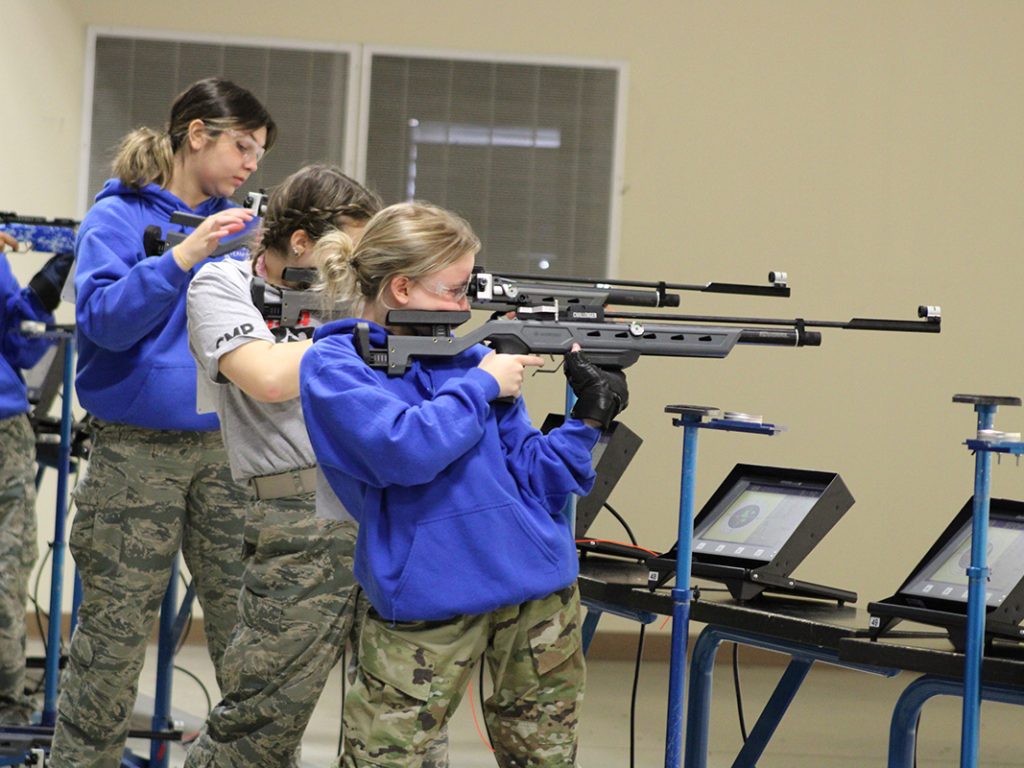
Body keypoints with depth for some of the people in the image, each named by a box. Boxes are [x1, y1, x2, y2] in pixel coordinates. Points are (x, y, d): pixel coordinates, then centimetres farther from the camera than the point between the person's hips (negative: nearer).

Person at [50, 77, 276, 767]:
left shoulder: (238, 226, 12)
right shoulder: (119, 218, -2)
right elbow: (104, 318, -15)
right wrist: (180, 259, -25)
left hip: (225, 444, 4)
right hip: (138, 447, -4)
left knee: (246, 624, 0)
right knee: (115, 631, -2)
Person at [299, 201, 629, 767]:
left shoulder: (466, 357, 11)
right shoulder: (334, 366, -4)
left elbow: (531, 475, 11)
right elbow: (405, 451, -21)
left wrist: (588, 418, -3)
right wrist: (482, 386, -9)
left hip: (538, 586, 5)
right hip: (425, 600, -5)